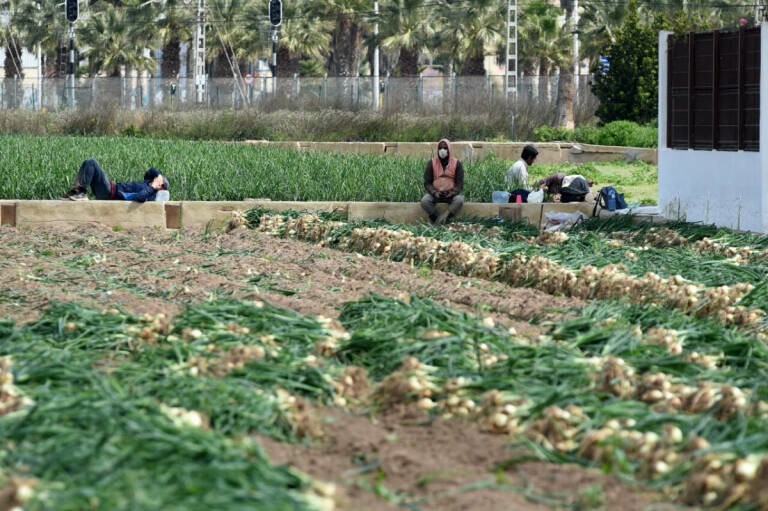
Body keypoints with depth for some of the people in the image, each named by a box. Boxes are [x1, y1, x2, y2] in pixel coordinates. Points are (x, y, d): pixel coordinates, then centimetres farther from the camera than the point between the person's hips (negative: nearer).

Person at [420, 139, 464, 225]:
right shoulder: (431, 163, 3)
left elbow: (460, 184, 0)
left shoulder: (456, 164, 3)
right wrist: (435, 193, -17)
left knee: (459, 200, -33)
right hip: (435, 193, 0)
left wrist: (451, 193, -19)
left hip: (451, 194, 0)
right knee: (424, 201, -31)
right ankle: (440, 221, -25)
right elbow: (427, 182, 2)